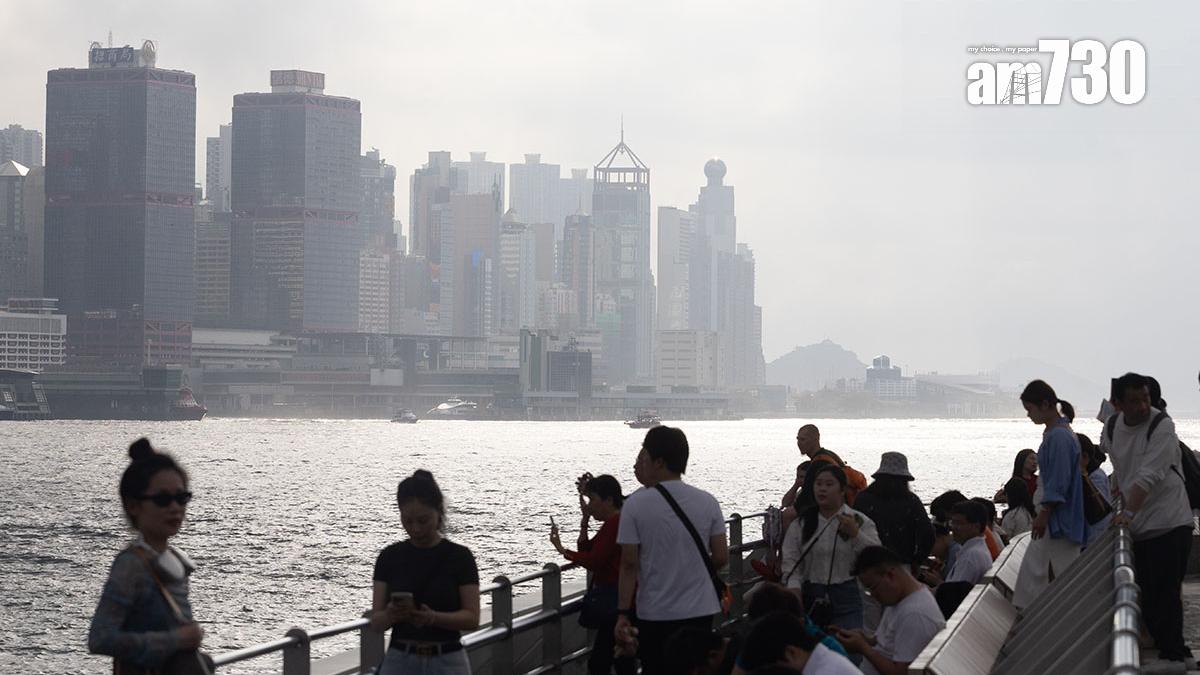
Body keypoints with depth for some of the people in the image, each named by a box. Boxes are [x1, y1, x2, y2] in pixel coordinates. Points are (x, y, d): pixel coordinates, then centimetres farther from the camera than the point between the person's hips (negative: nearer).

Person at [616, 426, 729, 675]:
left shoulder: (635, 505, -10)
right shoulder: (708, 502, -1)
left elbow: (629, 565, -11)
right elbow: (721, 558, 1)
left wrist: (623, 615, -8)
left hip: (655, 615, -3)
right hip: (700, 611, 3)